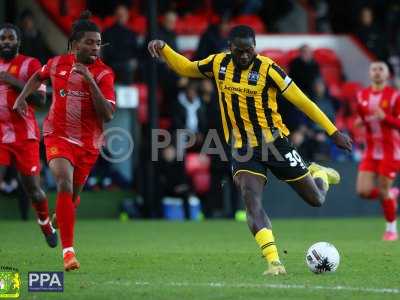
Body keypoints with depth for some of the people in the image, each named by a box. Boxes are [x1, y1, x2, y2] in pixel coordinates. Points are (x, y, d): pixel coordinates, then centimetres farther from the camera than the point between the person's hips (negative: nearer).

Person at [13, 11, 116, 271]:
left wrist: (90, 80, -27)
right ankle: (68, 251, -25)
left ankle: (60, 218, 52)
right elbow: (38, 77, 23)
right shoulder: (57, 63, -2)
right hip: (58, 135, -1)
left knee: (73, 195, 13)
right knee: (64, 183, -24)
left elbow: (108, 115, -21)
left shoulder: (103, 74, -10)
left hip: (88, 142, 1)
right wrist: (22, 96, 9)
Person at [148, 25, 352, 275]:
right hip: (243, 149, 2)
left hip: (275, 143, -2)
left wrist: (333, 132, -10)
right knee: (252, 201, -22)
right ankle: (274, 262, -28)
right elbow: (186, 68, 16)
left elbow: (301, 100, -11)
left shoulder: (267, 69, -14)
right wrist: (163, 48, -1)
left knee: (316, 199, 7)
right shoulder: (219, 63, -1)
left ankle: (319, 174, 44)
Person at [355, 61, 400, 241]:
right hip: (371, 151, 5)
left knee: (383, 191, -4)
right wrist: (361, 121, 1)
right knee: (363, 191, -7)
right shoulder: (362, 95, 7)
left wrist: (385, 117, -25)